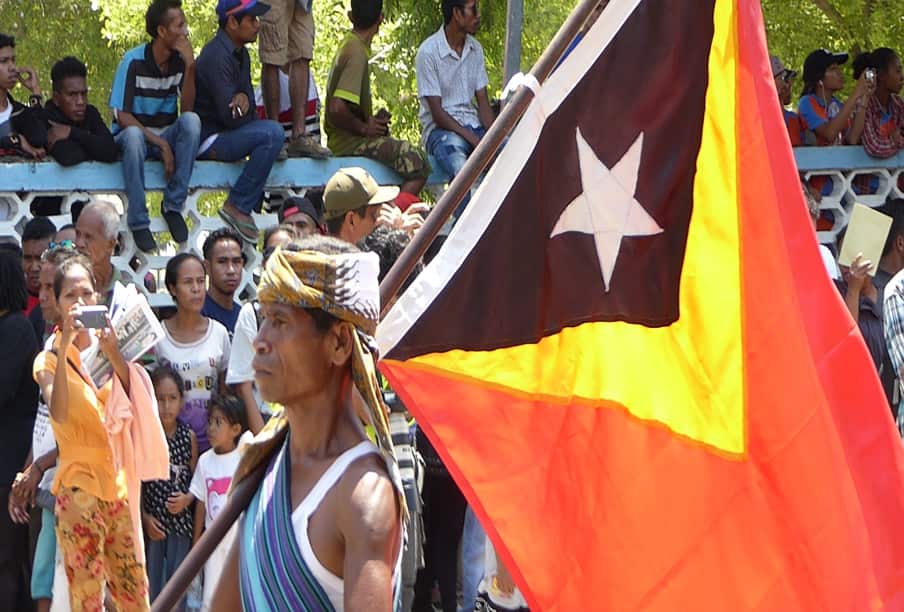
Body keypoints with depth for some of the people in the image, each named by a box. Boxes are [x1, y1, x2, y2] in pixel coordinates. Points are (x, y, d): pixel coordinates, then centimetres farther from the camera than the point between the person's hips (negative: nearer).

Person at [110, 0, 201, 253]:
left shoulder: (181, 59, -2)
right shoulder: (134, 61, -13)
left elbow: (186, 108, -12)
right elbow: (123, 117, -16)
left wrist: (190, 66, -22)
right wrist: (161, 144, -25)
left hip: (167, 134, 4)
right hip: (134, 133, -3)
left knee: (191, 120, -29)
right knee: (133, 135, -40)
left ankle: (173, 205, -21)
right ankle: (138, 222, -31)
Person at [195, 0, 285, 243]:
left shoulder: (240, 54, 11)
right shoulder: (217, 57, -21)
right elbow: (230, 116, -25)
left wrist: (244, 97, -12)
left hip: (225, 133, 11)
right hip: (208, 139, -11)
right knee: (271, 132, -27)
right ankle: (238, 206, -20)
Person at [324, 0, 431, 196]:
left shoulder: (349, 46, 13)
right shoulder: (357, 54, -17)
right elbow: (337, 109, -28)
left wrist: (373, 121, 8)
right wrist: (365, 128, -13)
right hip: (349, 143, -10)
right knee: (416, 160, -21)